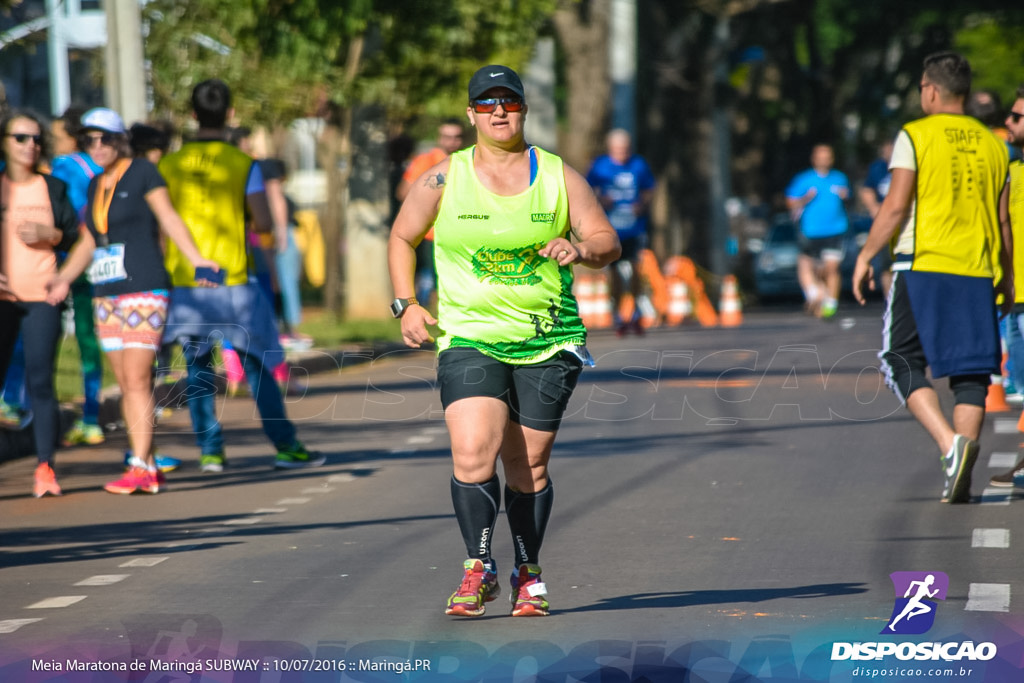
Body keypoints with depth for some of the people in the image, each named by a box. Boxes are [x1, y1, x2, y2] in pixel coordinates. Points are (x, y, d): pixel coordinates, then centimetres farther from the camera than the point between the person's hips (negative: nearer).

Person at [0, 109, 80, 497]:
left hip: (42, 296, 1)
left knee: (40, 382, -6)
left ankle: (45, 468, -3)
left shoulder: (53, 188, 13)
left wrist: (49, 235, -7)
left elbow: (77, 236, 12)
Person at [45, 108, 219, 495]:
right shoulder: (96, 185, 16)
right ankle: (149, 468, 8)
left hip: (144, 291, -7)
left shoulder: (142, 173, -2)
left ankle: (140, 469, -15)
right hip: (106, 295, 7)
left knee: (138, 380, -13)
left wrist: (198, 260, -18)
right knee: (125, 384, 5)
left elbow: (169, 220, -6)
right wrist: (63, 279, 10)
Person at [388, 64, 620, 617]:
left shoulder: (559, 177, 4)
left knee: (528, 464, 4)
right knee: (472, 455, -18)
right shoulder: (444, 178, 2)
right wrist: (405, 305, 3)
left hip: (547, 343, 1)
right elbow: (402, 238, 14)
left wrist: (580, 249, -19)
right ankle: (479, 570, -8)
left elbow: (607, 242, 4)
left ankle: (527, 574, 20)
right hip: (469, 338, -1)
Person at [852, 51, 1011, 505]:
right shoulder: (992, 144, 11)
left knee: (903, 363, 5)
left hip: (923, 265, -4)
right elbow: (1003, 221, 13)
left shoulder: (915, 136, -3)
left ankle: (950, 442, -17)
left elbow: (896, 206, -9)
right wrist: (1007, 278, 22)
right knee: (970, 372, 6)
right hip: (977, 272, 4)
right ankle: (960, 477, -1)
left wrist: (865, 256, 1)